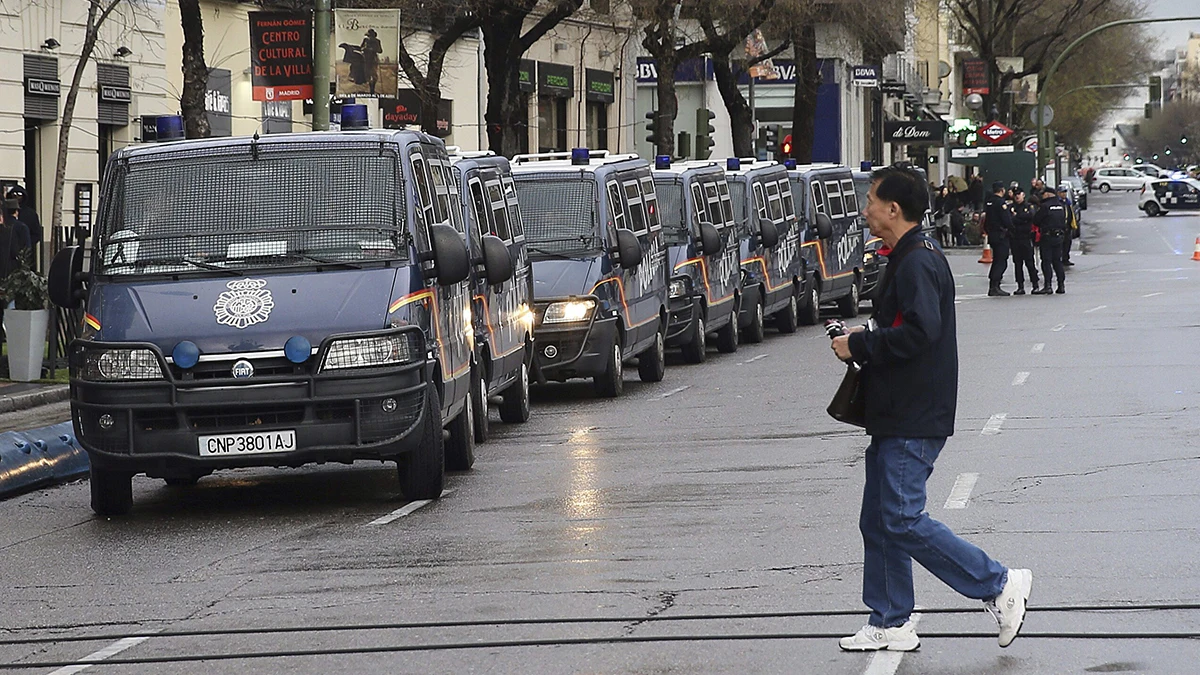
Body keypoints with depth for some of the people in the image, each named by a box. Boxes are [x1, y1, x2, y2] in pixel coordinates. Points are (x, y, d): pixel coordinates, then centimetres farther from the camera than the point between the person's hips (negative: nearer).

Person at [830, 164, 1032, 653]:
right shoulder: (907, 259, 18)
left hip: (913, 422, -11)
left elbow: (919, 333, -26)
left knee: (903, 521, -12)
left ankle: (999, 585, -6)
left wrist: (860, 346, -16)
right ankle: (891, 624, 16)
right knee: (878, 521, 11)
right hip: (896, 417, 11)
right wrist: (867, 339, 9)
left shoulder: (917, 263, -16)